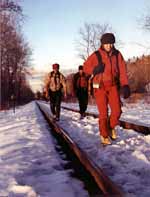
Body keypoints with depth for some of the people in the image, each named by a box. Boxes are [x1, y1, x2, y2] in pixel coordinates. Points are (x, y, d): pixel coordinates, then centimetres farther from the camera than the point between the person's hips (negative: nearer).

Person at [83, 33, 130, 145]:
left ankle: (111, 127, 23)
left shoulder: (117, 55, 0)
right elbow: (86, 67, 3)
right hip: (100, 87, -2)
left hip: (113, 86, 2)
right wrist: (94, 69, -19)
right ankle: (104, 135, 13)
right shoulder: (96, 55, -7)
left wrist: (125, 86, -14)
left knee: (117, 110, -7)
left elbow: (122, 71, -4)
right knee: (103, 113, -3)